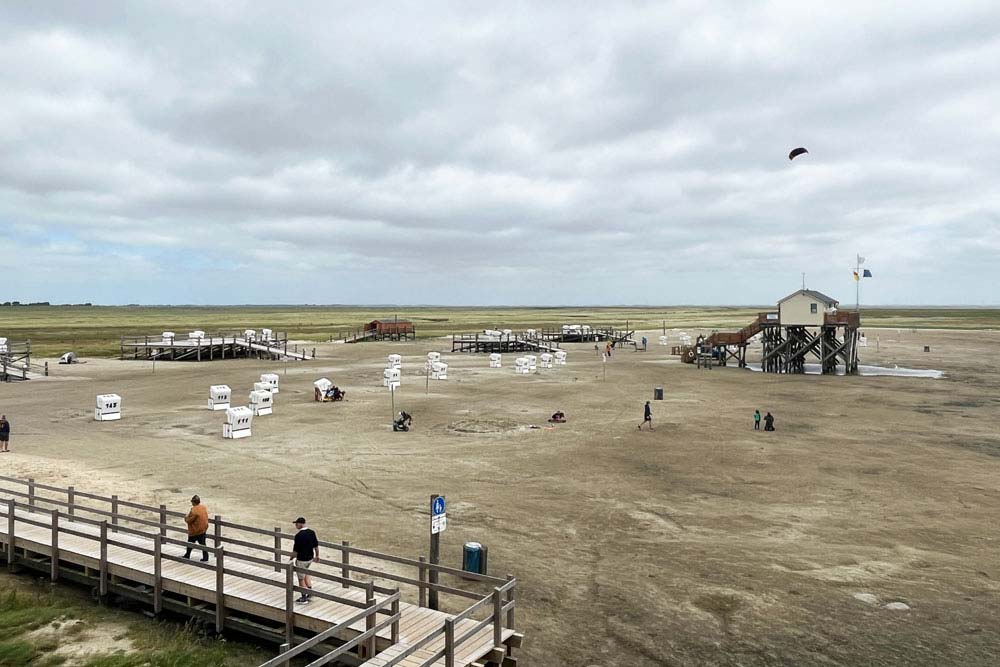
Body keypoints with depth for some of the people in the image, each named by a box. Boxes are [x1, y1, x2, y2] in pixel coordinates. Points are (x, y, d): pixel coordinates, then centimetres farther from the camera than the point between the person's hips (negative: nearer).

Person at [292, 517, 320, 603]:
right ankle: (310, 591, 25)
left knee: (301, 578, 9)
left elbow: (295, 550, -17)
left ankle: (304, 598, 18)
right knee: (306, 574, 28)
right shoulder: (312, 532, -2)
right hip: (310, 558, 7)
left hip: (301, 560, -7)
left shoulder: (298, 535, -23)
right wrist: (317, 555, 18)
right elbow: (316, 545, 6)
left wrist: (292, 559, -3)